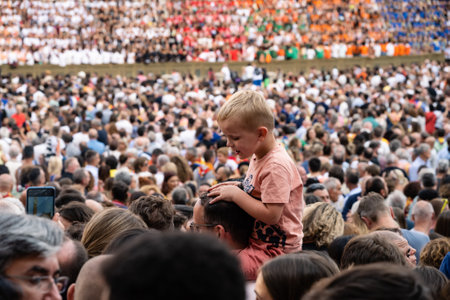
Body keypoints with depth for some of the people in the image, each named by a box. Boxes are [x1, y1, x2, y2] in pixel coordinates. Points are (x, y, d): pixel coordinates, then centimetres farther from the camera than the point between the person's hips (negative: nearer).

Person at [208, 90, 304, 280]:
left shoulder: (277, 166, -21)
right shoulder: (257, 158, 10)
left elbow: (271, 215, -26)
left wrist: (236, 195, -19)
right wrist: (238, 188, 5)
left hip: (274, 251, -10)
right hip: (256, 242, 10)